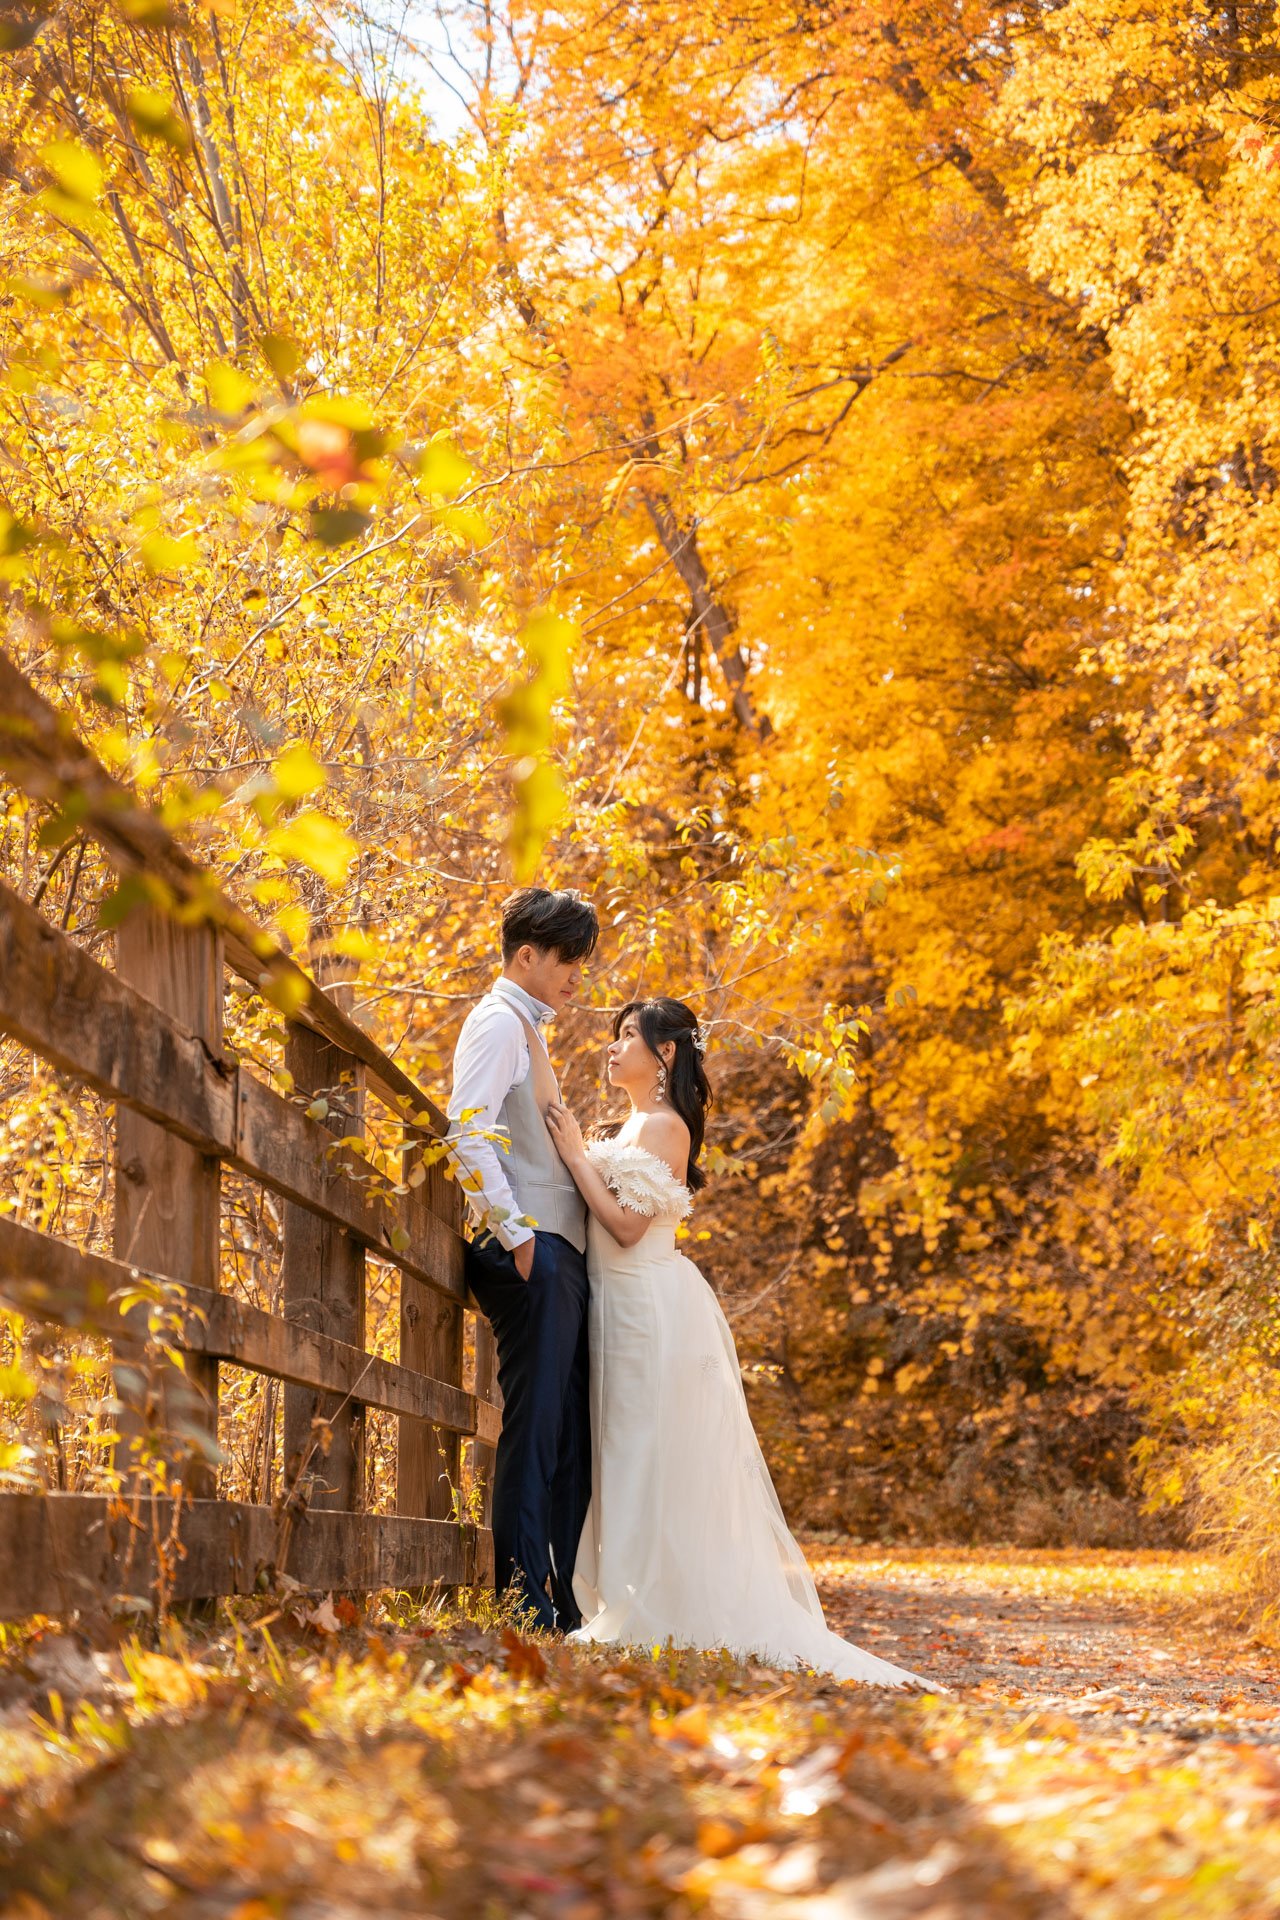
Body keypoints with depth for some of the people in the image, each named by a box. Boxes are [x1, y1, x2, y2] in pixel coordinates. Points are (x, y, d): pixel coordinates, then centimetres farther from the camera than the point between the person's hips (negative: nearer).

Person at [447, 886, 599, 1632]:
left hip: (562, 1256, 10)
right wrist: (515, 1233, -20)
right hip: (529, 1251, -10)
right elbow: (470, 1131, -17)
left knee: (571, 1437, 9)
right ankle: (523, 1605, -11)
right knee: (534, 1427, -11)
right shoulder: (499, 1022, -5)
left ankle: (560, 1605, 12)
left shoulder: (529, 1031, 25)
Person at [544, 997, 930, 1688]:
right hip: (626, 1309, 10)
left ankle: (656, 1613, -6)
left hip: (651, 1311, -10)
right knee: (635, 1466, 10)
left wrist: (578, 1156, -14)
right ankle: (634, 1610, 14)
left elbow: (628, 1225, -20)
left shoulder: (662, 1126, -12)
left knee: (652, 1464, -8)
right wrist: (581, 1155, 9)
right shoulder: (636, 1126, 18)